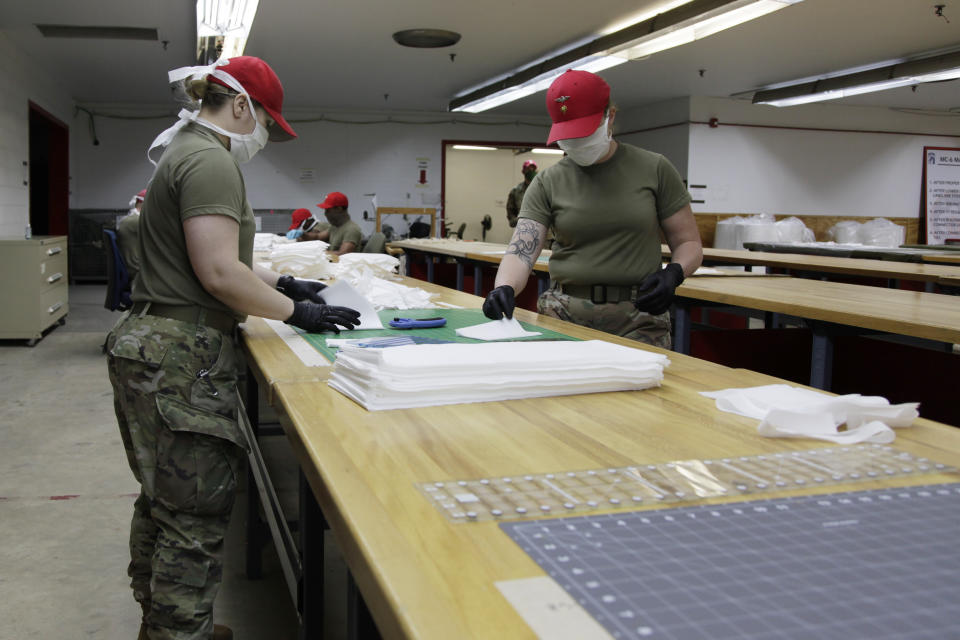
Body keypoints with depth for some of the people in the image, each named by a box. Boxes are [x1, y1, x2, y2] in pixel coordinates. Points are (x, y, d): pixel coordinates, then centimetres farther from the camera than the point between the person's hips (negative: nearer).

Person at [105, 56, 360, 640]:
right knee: (197, 515, -5)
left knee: (164, 501, 20)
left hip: (152, 346, 11)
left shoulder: (187, 152, 19)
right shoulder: (211, 160, -14)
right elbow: (219, 273, -21)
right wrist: (298, 312, -11)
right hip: (183, 357, -11)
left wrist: (279, 283, 19)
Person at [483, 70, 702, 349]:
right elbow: (521, 251, -5)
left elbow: (688, 242, 6)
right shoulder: (548, 183, 4)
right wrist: (504, 288, -26)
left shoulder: (654, 169, 3)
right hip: (563, 314, 1)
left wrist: (673, 273, -15)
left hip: (637, 319, -1)